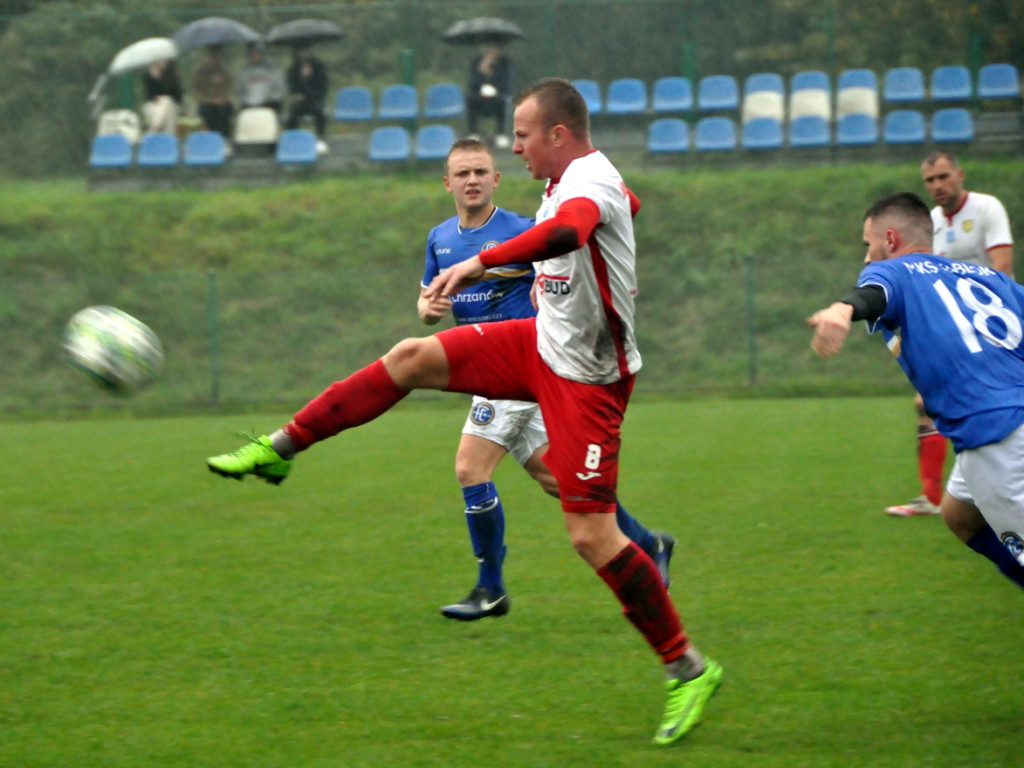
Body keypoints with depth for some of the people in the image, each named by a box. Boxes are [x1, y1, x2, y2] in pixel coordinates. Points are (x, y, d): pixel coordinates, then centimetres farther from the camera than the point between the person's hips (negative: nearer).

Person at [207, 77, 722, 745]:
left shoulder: (590, 179, -23)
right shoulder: (575, 179, 5)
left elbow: (566, 229, -48)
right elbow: (628, 203, 29)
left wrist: (481, 263, -53)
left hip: (587, 378, -9)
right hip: (544, 343, 9)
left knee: (592, 536, -11)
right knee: (412, 358, 2)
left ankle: (689, 670, 0)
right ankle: (281, 449, 12)